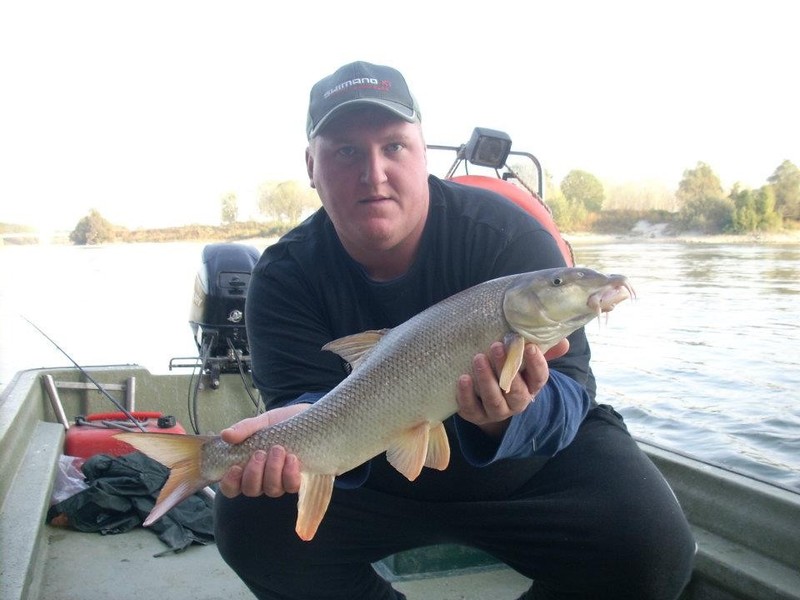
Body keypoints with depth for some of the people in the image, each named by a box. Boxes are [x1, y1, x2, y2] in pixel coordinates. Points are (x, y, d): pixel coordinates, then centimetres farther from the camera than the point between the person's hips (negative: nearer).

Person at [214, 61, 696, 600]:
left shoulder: (509, 236, -23)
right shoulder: (286, 276, -13)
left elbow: (568, 387, -26)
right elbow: (307, 395, -21)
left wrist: (511, 415, -50)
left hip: (526, 462, -1)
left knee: (650, 546, -24)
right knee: (251, 520, -18)